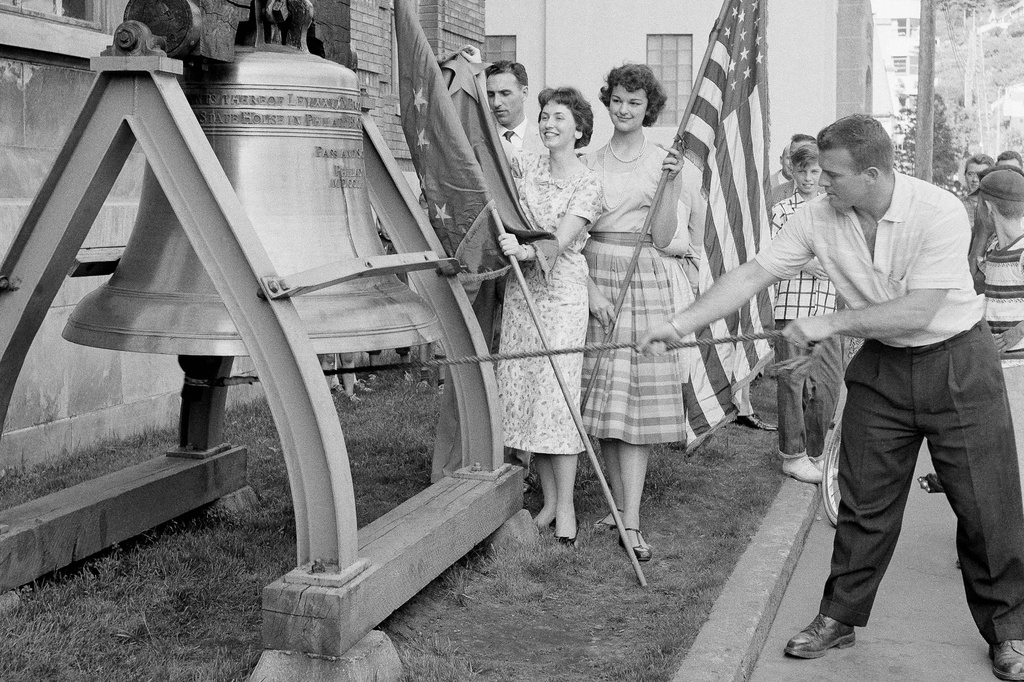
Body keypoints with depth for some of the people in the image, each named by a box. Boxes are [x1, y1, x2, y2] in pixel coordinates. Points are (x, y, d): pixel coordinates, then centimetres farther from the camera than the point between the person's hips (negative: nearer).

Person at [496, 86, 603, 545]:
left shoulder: (588, 184, -4)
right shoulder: (521, 165, 8)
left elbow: (561, 240, -16)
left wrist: (527, 252, -33)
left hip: (563, 292, -4)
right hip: (520, 290, 5)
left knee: (557, 394, -8)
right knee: (524, 392, 4)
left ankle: (566, 507, -1)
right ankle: (548, 501, 14)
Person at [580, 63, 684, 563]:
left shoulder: (662, 161, 4)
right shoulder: (591, 162, 9)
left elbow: (662, 237, -4)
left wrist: (671, 183, -16)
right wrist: (590, 289, -7)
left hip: (645, 282, -2)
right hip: (594, 279, 2)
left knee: (638, 397, -6)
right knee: (603, 396, 3)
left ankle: (631, 521, -7)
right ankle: (620, 507, 14)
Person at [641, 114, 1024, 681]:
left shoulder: (939, 212, -24)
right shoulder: (818, 217, -11)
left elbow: (918, 311, -28)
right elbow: (752, 275, -9)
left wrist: (831, 323, -25)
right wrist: (678, 326, -13)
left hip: (957, 363, -3)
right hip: (881, 368, 4)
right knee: (864, 502, 7)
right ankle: (840, 617, 22)